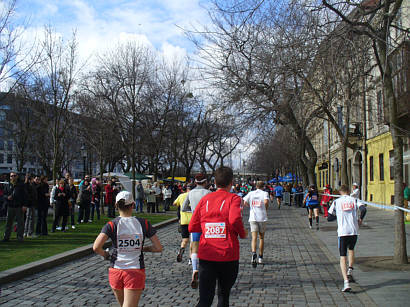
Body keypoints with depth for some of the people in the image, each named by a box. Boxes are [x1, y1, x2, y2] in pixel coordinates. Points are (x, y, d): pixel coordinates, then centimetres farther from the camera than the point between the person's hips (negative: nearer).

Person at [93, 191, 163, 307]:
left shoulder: (112, 225, -5)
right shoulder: (144, 223, -2)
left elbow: (96, 247, -17)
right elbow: (159, 248, -2)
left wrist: (105, 255, 3)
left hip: (115, 272, 2)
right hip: (136, 272, -1)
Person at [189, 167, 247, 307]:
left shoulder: (205, 199, 8)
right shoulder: (233, 198, -3)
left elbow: (192, 228, 7)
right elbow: (234, 220, -22)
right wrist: (243, 233, -3)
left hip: (206, 255, 2)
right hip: (228, 256, -2)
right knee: (224, 294, 19)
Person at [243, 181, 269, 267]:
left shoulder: (251, 193, 8)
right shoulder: (265, 193, 2)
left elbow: (244, 203, -1)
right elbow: (266, 202, -18)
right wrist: (265, 209, 0)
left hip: (253, 218, 1)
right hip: (262, 218, -1)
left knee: (254, 238, -6)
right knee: (261, 238, 15)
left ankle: (254, 253, -33)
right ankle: (260, 258, 21)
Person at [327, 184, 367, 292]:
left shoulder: (336, 202, 6)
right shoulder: (354, 200, 7)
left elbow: (329, 218, 7)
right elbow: (363, 209, -11)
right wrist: (360, 219, 6)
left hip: (342, 232, -2)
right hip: (354, 231, 2)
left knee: (342, 257, 1)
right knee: (351, 249, 30)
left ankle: (346, 282, -12)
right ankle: (350, 271, 16)